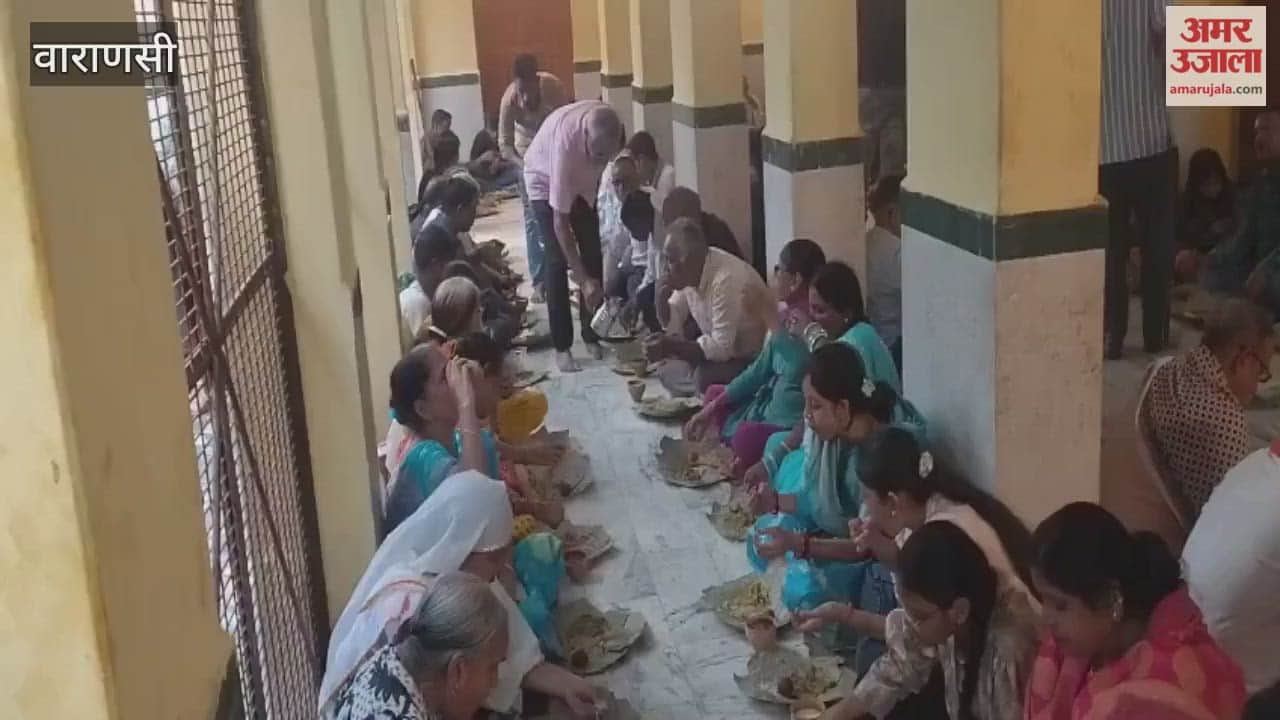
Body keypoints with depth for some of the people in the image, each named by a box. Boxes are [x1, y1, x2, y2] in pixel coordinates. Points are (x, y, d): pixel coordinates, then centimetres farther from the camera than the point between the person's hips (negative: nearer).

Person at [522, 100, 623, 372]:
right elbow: (560, 222, -41)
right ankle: (562, 346, -8)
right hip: (545, 181, -5)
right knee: (558, 261, -14)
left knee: (593, 254, 0)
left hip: (581, 180, 5)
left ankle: (592, 335, 10)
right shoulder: (566, 142, -44)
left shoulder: (607, 127, -29)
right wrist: (583, 280, -42)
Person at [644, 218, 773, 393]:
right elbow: (671, 322, 5)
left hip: (758, 359, -8)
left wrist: (670, 346, -30)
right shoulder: (689, 271, -6)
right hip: (724, 348, 8)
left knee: (705, 377, -29)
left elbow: (721, 348, -30)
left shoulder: (726, 280, -31)